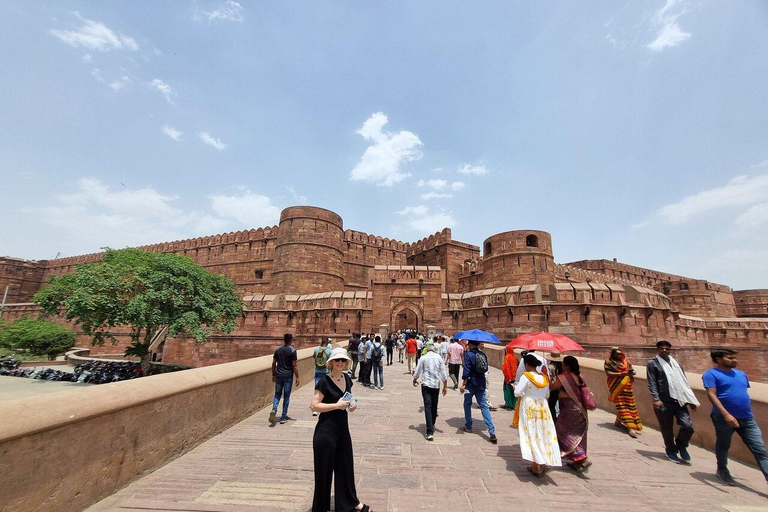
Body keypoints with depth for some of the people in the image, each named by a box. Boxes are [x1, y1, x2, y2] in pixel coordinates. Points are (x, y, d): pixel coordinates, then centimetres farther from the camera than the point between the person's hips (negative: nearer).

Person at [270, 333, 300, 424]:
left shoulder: (278, 350, 3)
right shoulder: (292, 350, -11)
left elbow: (274, 363, 6)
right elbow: (294, 365, -12)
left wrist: (273, 375, 18)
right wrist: (297, 377, -5)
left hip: (278, 375, 4)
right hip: (288, 376, -3)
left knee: (277, 394, 16)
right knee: (286, 396, 7)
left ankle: (274, 410, -7)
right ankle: (284, 417, 14)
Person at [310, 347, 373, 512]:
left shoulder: (347, 379, 1)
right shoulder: (324, 381, -19)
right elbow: (313, 406, -20)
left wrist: (351, 405, -4)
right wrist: (336, 405, -25)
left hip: (342, 427, 7)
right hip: (326, 430, -6)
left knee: (345, 465, 21)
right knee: (324, 469, 10)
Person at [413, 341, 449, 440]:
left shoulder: (423, 358, -4)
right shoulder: (439, 358, 0)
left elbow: (417, 371, 1)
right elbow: (444, 373, 0)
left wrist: (415, 380, 20)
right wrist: (445, 386, 8)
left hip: (426, 384, -2)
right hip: (436, 385, 2)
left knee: (428, 407, -3)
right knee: (434, 407, 17)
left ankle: (430, 432, -10)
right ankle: (432, 426, 32)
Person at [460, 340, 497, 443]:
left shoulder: (468, 355, -13)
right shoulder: (483, 355, 4)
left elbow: (466, 371, -18)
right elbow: (485, 370, 12)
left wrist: (463, 384, -16)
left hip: (471, 384, -5)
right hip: (481, 384, 5)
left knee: (467, 404, 15)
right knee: (484, 406, 6)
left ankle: (468, 426, 25)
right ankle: (492, 432, -1)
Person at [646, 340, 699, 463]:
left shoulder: (676, 363, 15)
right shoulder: (652, 363, -3)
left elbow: (684, 381, 18)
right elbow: (651, 383, -9)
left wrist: (691, 400, 12)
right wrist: (656, 399, -19)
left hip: (679, 400, 4)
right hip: (664, 402, -4)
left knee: (688, 426, -5)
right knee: (667, 429, 5)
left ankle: (681, 445, 23)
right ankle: (671, 451, 27)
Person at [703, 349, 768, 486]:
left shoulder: (741, 374, 12)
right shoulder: (711, 374, -10)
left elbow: (745, 394, 22)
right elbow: (711, 395, -17)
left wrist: (748, 411, 16)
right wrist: (726, 414, -25)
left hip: (747, 418, 5)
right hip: (724, 418, -5)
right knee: (723, 446, 12)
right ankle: (722, 470, 31)